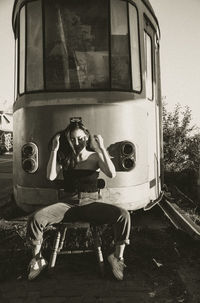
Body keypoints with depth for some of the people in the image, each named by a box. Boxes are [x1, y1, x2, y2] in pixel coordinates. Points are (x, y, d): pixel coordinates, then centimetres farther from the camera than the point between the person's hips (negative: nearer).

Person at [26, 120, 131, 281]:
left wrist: (102, 148, -17)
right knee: (36, 218, -24)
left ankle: (118, 257, -1)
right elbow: (51, 176, -10)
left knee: (123, 215, -26)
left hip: (91, 204, -1)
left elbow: (112, 174, -14)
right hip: (68, 204, 1)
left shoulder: (95, 157, 4)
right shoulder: (64, 158, 8)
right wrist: (54, 149, -10)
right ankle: (37, 259, 2)